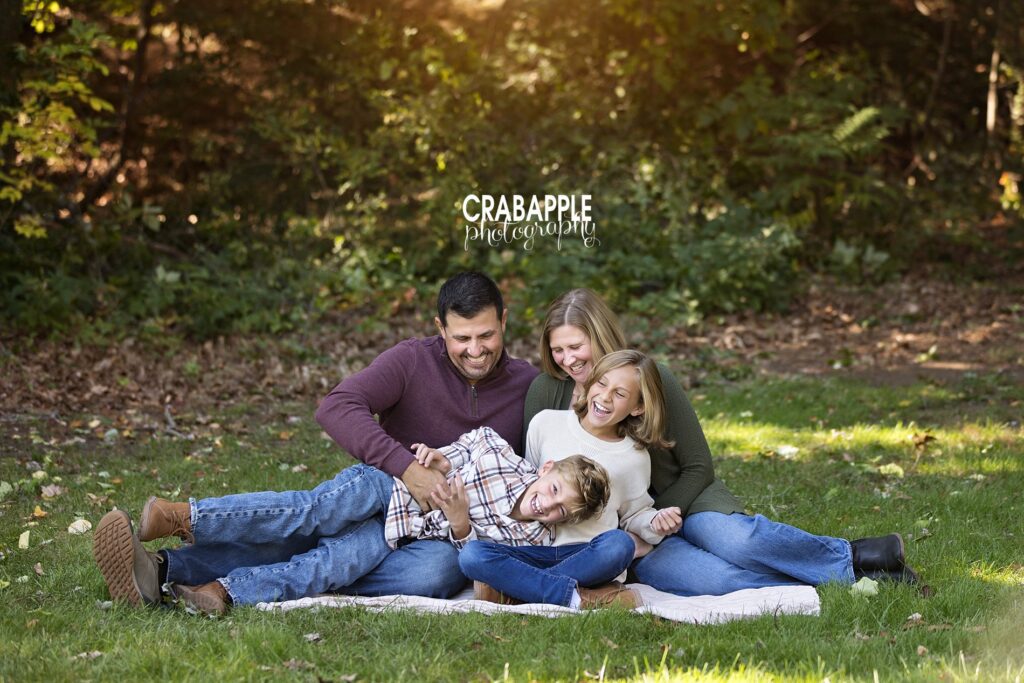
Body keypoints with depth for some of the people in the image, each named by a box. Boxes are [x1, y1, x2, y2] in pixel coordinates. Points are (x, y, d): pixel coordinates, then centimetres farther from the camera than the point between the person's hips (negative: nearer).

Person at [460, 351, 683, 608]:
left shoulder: (635, 457, 7)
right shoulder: (546, 423, 7)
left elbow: (633, 515, 19)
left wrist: (655, 522, -3)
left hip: (588, 555, 0)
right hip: (534, 549, 1)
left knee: (619, 544, -37)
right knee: (471, 555, -27)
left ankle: (512, 588, -28)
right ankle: (573, 596, -32)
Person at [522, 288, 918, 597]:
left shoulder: (651, 380, -7)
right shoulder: (545, 393, -5)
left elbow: (698, 468, -2)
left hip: (679, 502, 0)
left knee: (735, 540, -36)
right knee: (714, 580, -31)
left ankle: (853, 556, -17)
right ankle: (854, 577, -23)